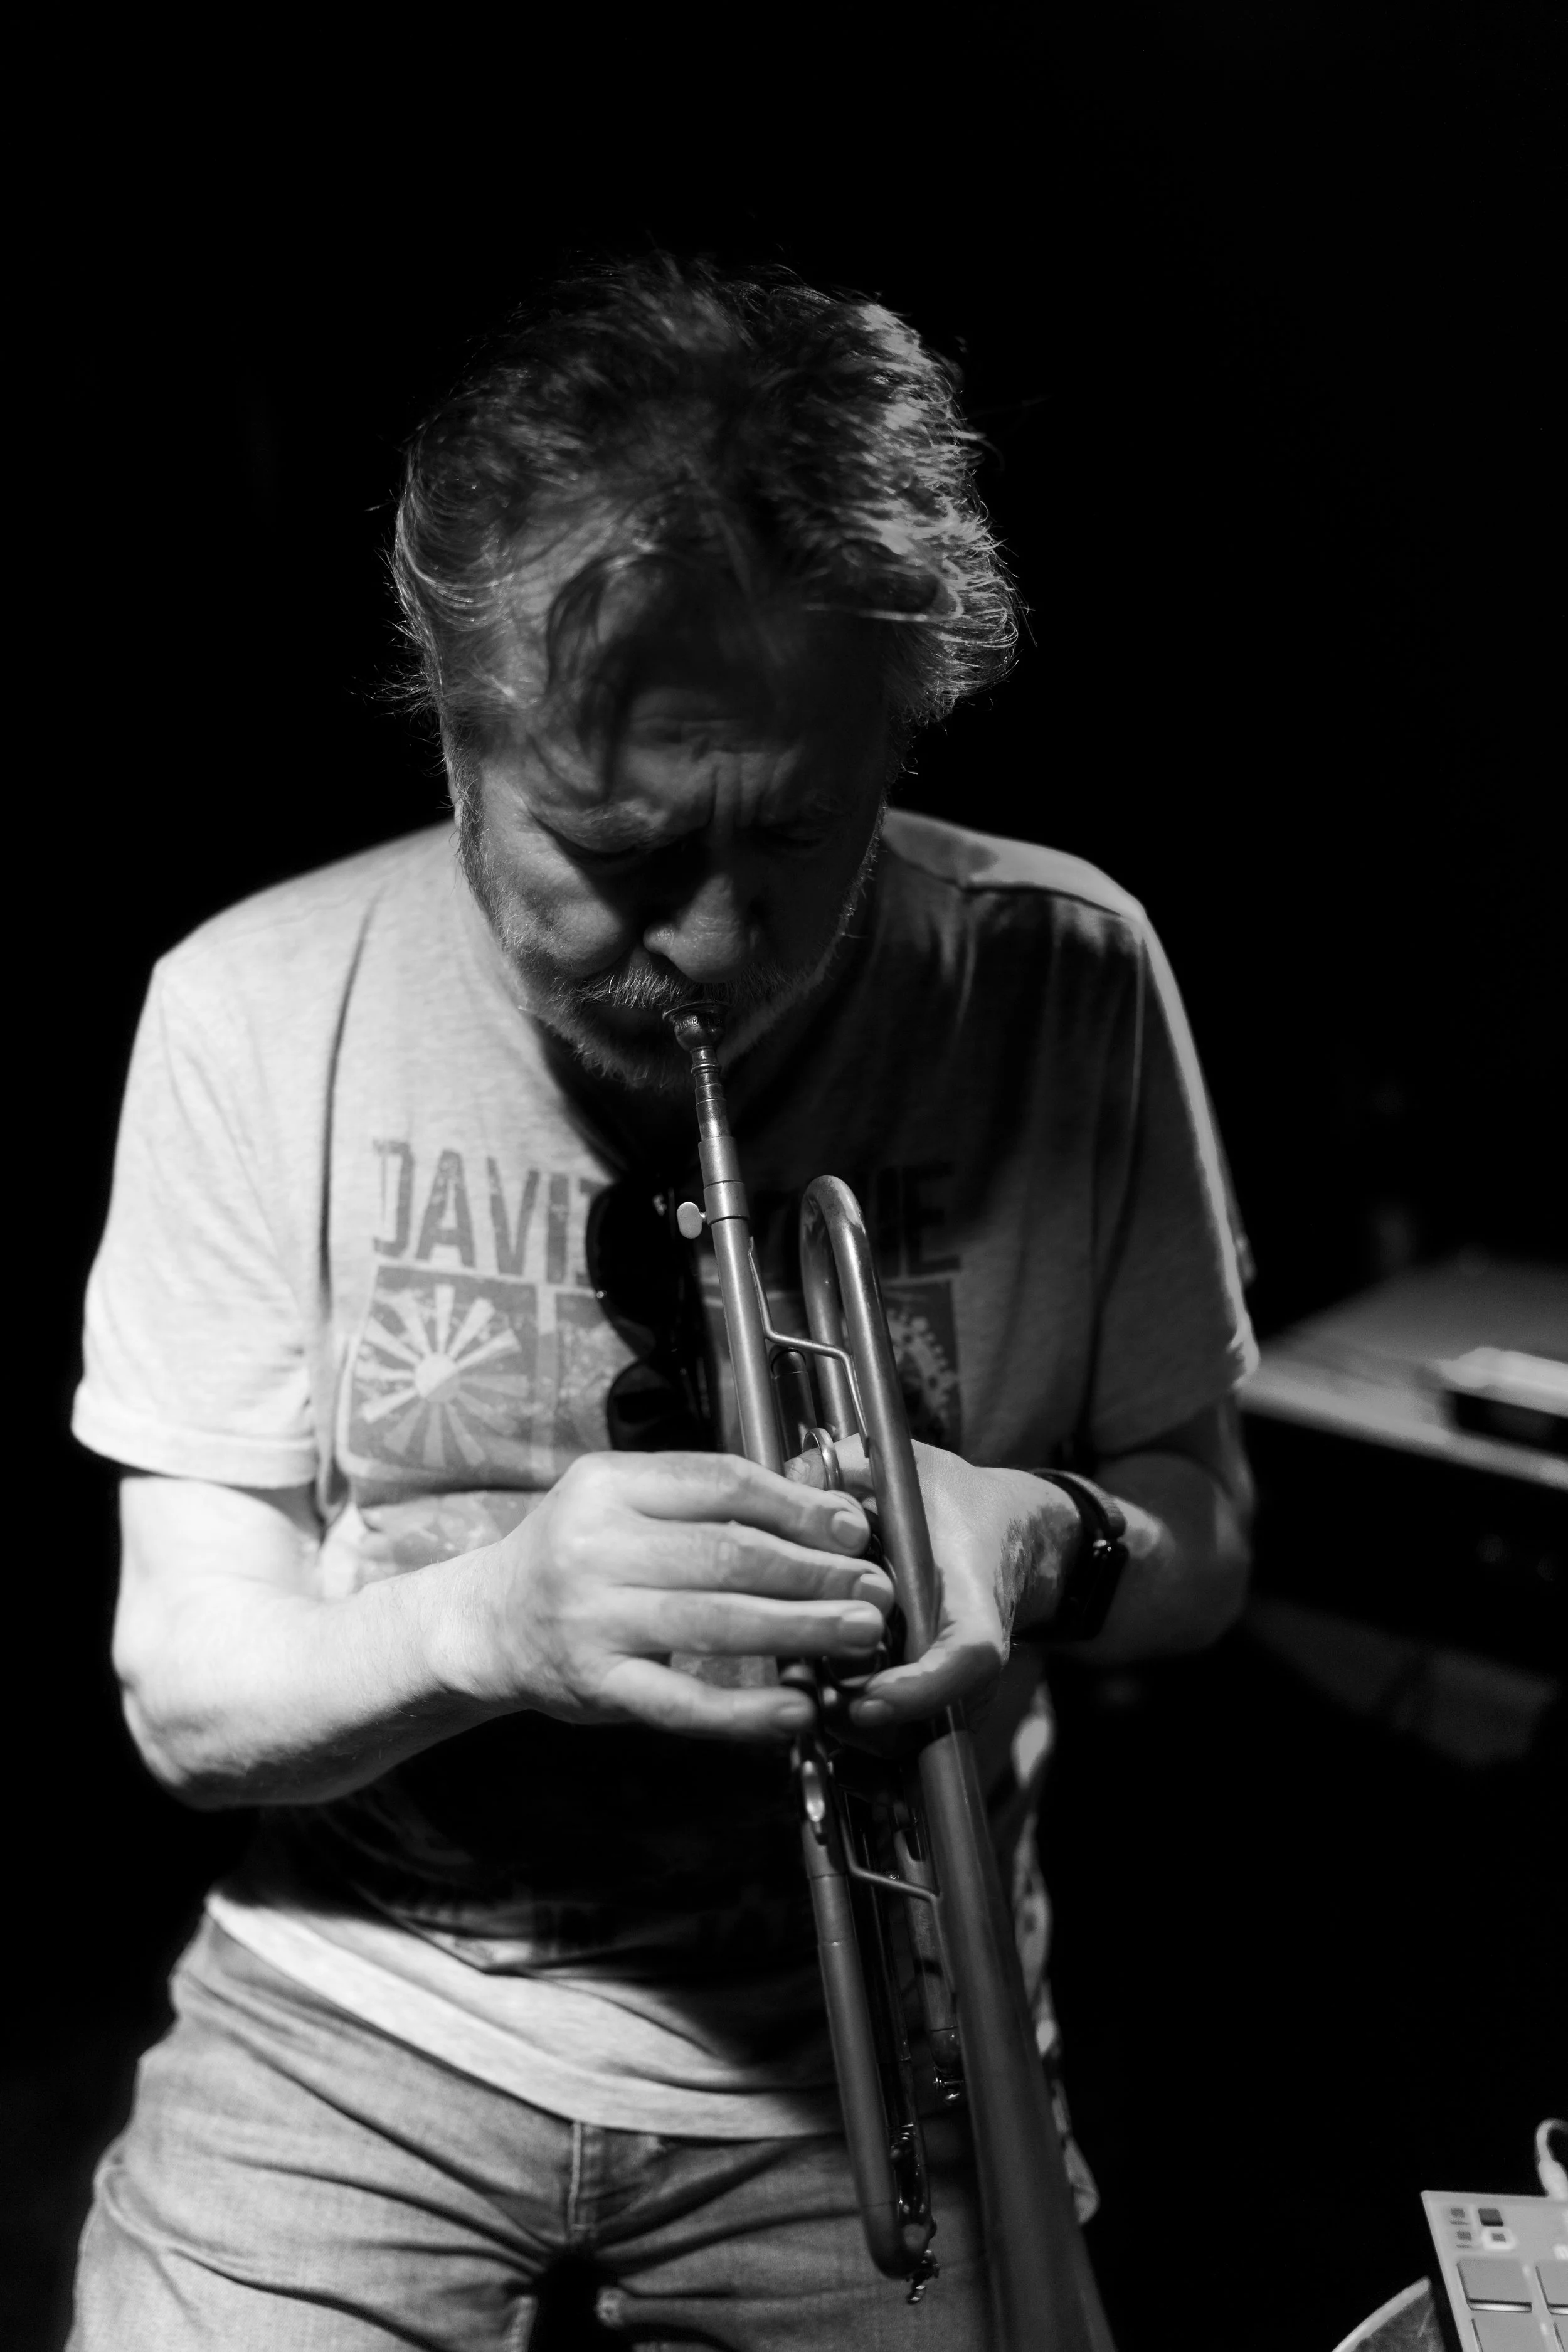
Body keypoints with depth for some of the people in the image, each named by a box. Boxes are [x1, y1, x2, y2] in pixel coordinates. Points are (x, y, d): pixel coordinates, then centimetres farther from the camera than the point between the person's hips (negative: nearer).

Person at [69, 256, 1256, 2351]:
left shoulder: (1064, 979, -9)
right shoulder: (260, 1008, -10)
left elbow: (1205, 1541, 2)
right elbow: (185, 1700, -8)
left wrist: (1046, 1542, -21)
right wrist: (487, 1619, -28)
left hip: (849, 2020, 1)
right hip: (373, 2005, 0)